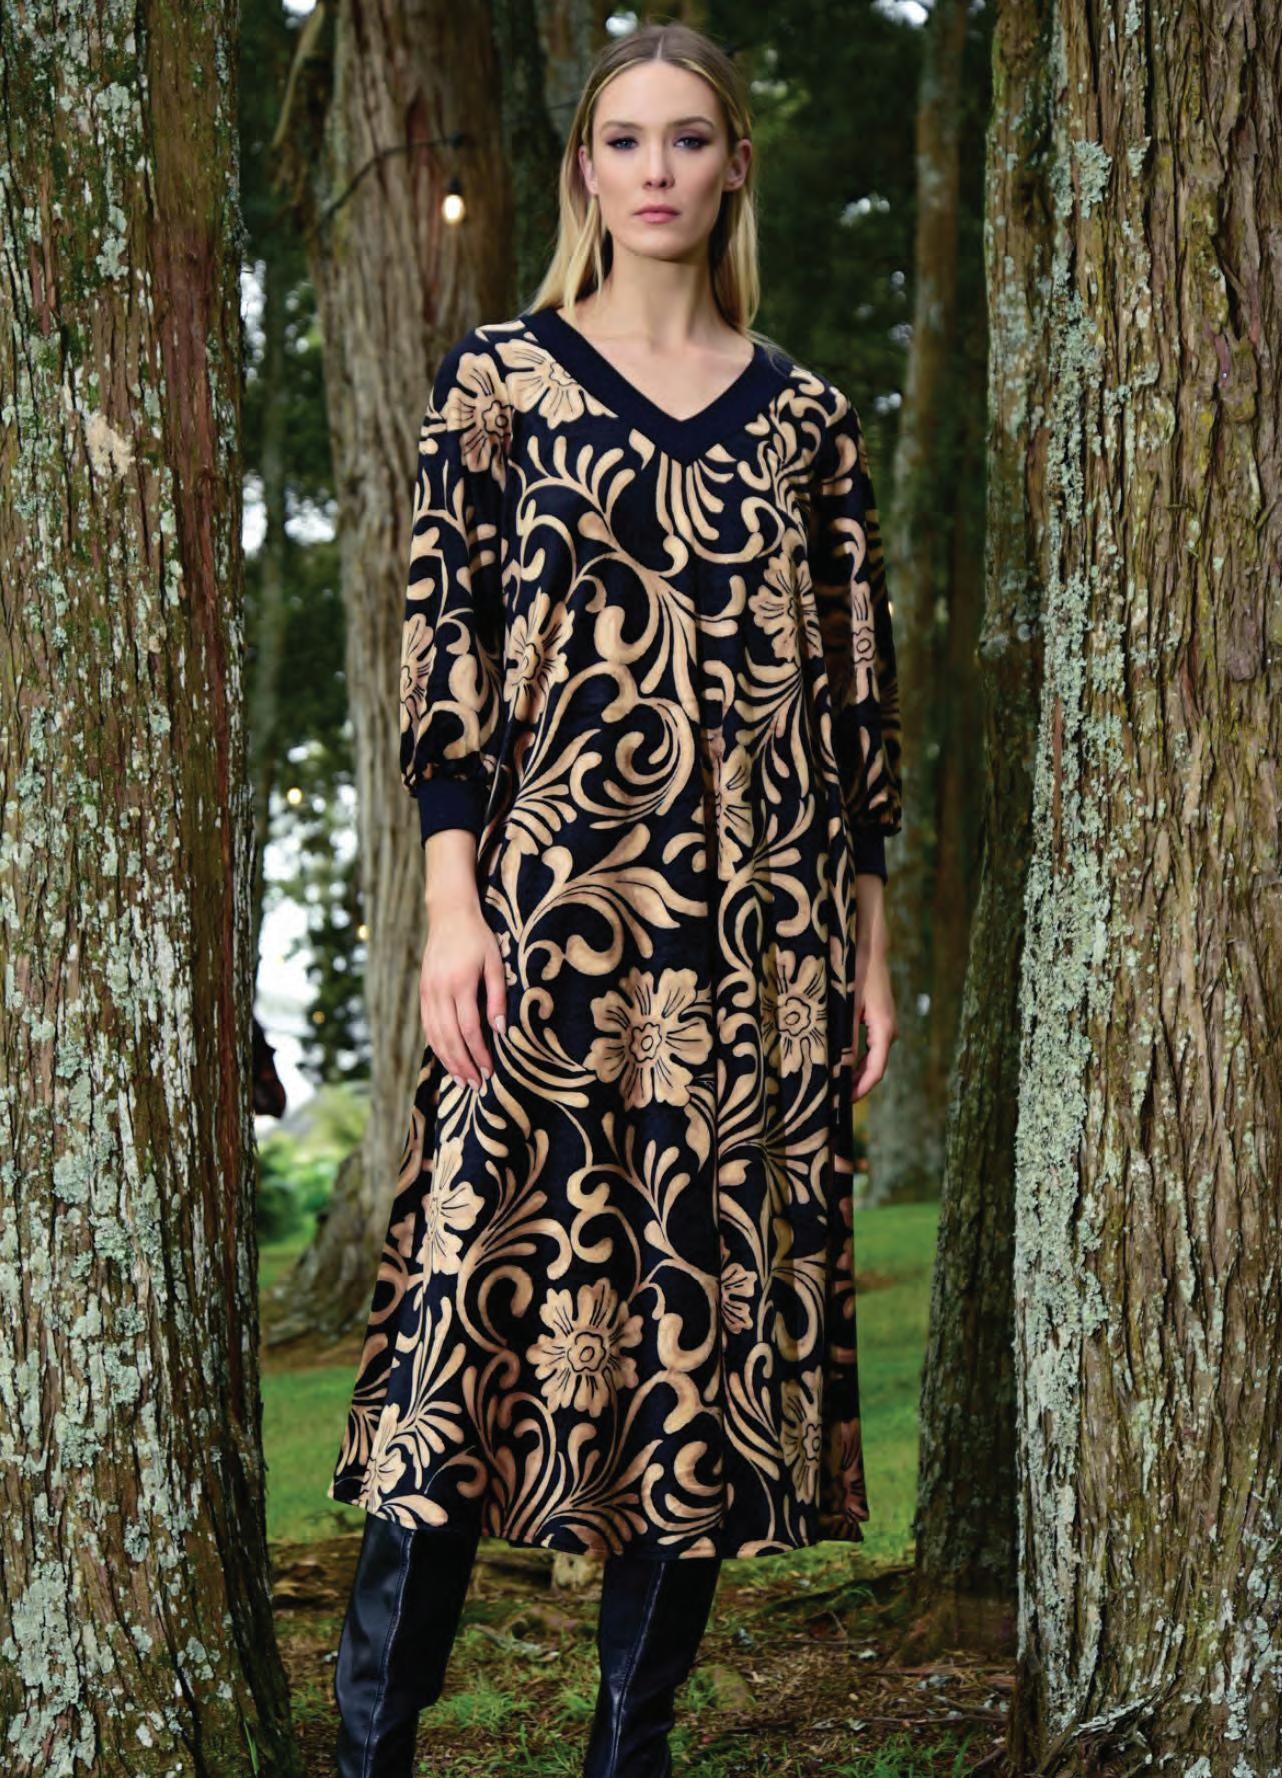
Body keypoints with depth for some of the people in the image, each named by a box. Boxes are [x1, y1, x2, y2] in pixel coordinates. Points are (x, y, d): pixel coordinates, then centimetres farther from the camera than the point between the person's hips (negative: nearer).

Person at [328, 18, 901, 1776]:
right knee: (492, 1287, -8)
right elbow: (445, 645, 0)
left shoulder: (805, 414, 12)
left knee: (714, 1307, 3)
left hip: (758, 938, 3)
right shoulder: (500, 377, 6)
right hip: (552, 905, -3)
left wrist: (869, 950, 9)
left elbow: (857, 686, 13)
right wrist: (455, 906, -9)